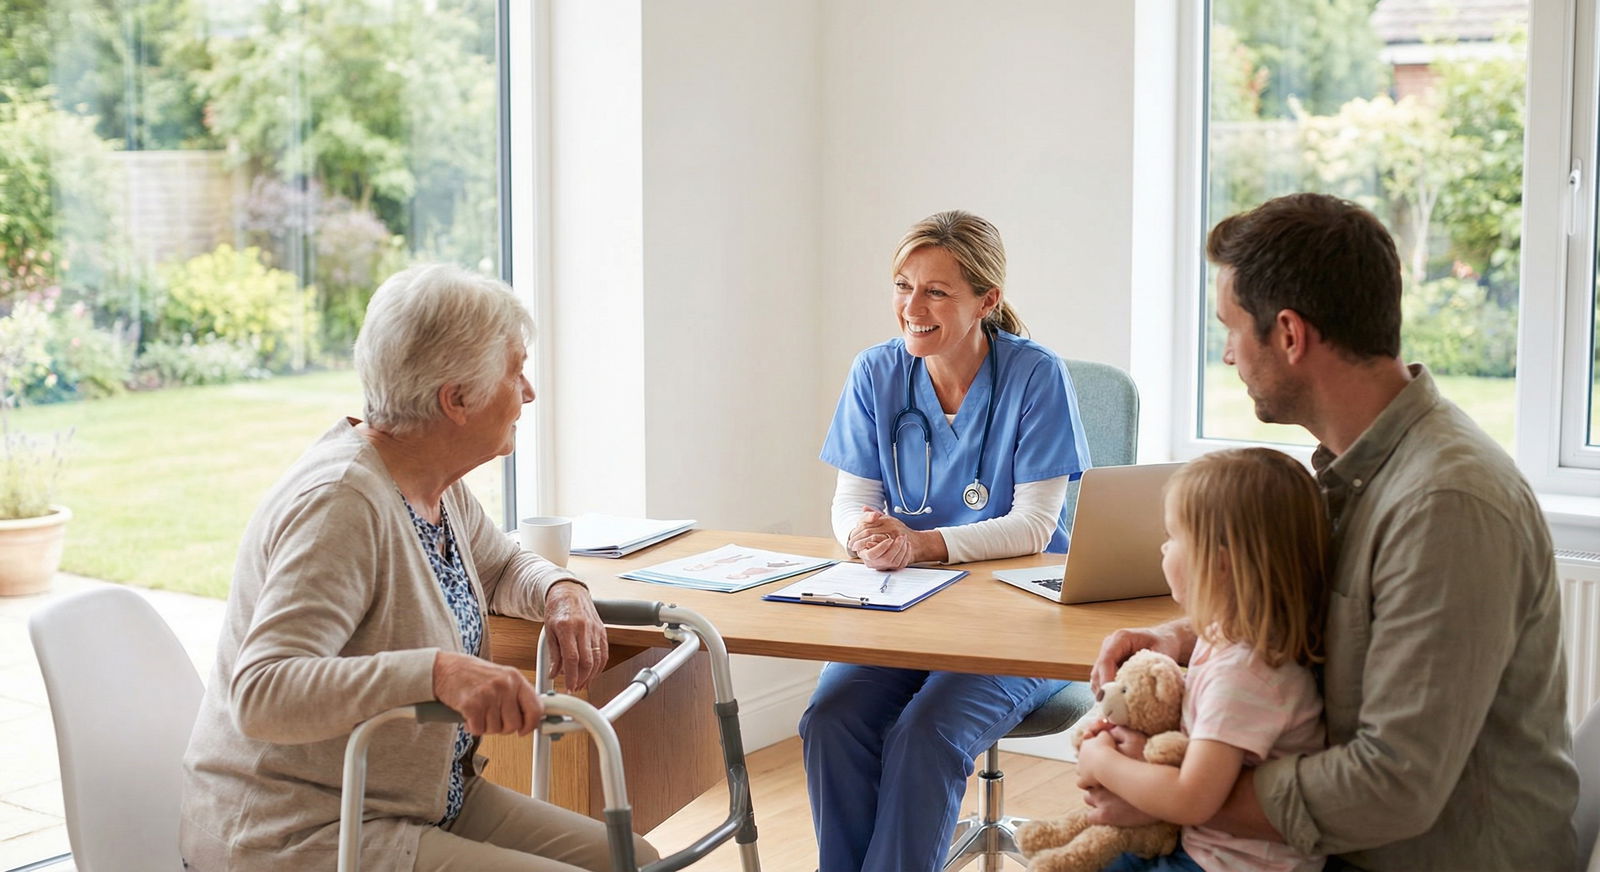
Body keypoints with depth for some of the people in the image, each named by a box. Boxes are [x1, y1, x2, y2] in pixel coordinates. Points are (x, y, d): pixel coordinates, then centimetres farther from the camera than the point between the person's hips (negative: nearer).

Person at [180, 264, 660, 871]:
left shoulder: (436, 482, 3)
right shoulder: (342, 502, -25)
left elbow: (501, 567, 24)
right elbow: (261, 695, -34)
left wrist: (561, 591, 0)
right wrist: (439, 671, -44)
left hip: (430, 801, 9)